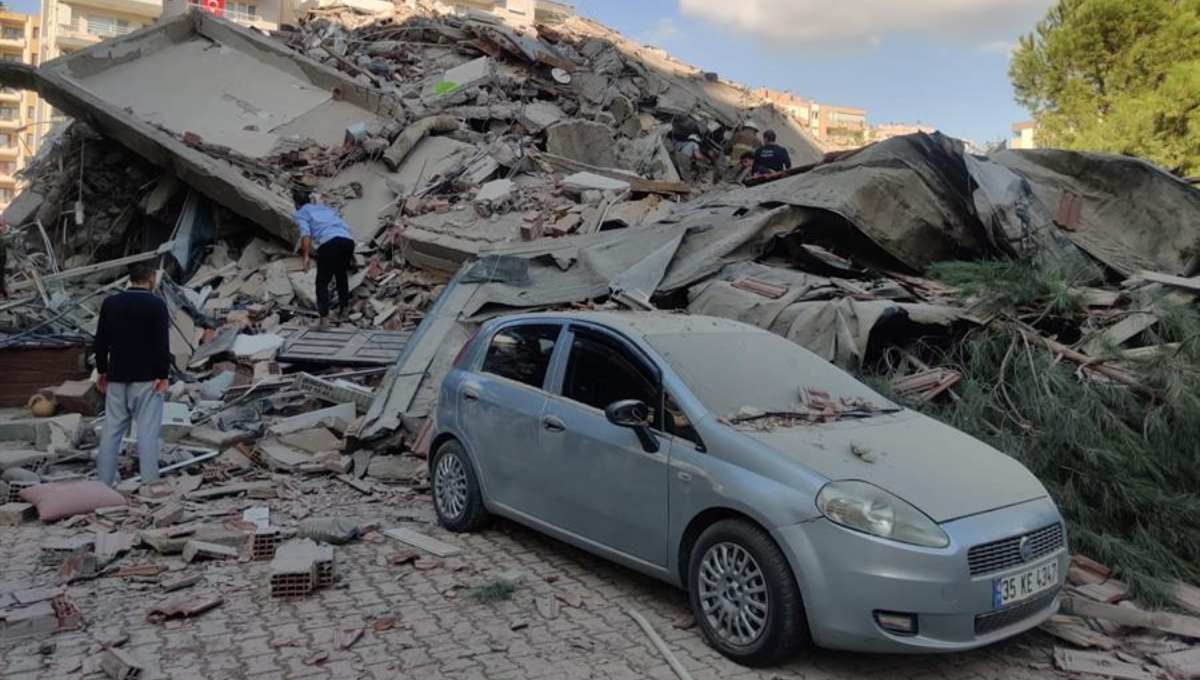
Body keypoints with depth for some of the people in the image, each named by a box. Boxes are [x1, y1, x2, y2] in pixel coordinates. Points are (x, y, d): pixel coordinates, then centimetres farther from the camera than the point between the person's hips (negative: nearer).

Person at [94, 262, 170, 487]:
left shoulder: (110, 303, 5)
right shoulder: (157, 304, -8)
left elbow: (101, 340, 7)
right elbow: (162, 343, -13)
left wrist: (102, 371, 16)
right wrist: (163, 375, -9)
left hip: (117, 377, 4)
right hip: (147, 378, -4)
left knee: (112, 429, 10)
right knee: (148, 430, -3)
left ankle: (105, 480, 13)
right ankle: (149, 482, -3)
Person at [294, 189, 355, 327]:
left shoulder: (301, 213, 17)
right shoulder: (325, 208, 34)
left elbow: (306, 234, -3)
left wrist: (306, 256, -10)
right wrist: (350, 254, 35)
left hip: (329, 243, -5)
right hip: (348, 240, 6)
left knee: (322, 282, 3)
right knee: (341, 275, 28)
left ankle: (324, 318, -9)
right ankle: (344, 309, 35)